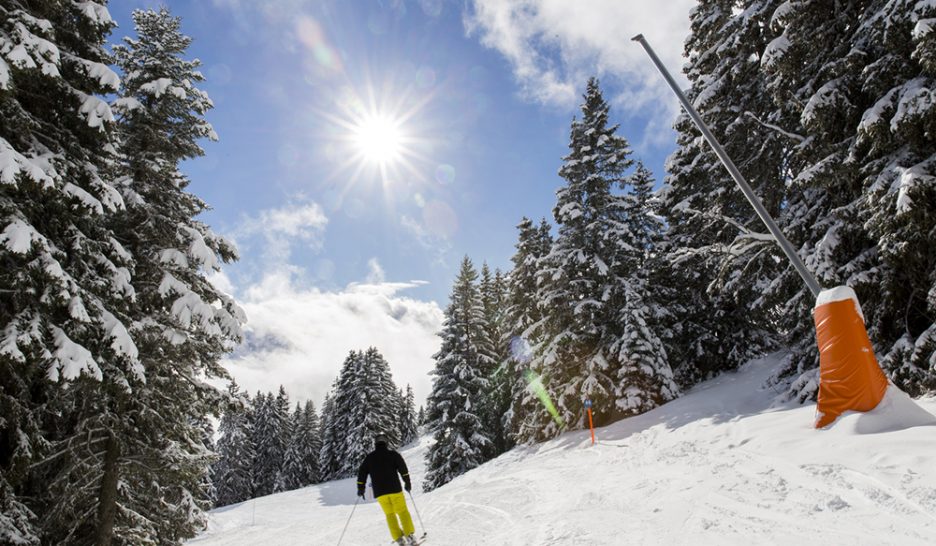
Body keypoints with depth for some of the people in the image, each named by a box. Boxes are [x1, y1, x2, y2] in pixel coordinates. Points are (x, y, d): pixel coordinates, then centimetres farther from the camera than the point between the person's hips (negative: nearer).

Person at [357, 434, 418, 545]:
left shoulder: (369, 457, 11)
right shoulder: (392, 454, 3)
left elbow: (362, 472, 9)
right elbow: (402, 466, -8)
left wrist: (361, 488, 16)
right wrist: (407, 482, -2)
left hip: (379, 492, 2)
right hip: (394, 489, -2)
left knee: (390, 514, 12)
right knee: (402, 511, 5)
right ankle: (410, 535, -7)